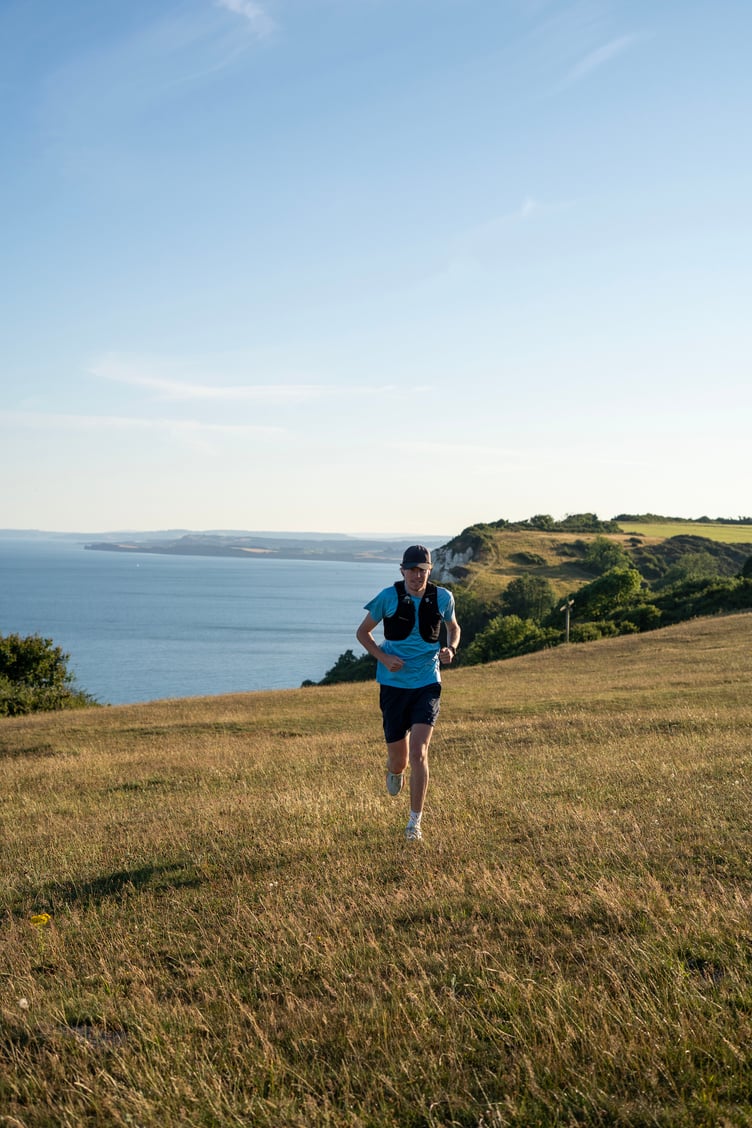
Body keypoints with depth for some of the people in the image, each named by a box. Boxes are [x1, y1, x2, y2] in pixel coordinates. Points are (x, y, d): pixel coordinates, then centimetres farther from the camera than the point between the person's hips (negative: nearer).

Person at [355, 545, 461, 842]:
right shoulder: (388, 597, -7)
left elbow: (453, 627, 18)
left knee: (418, 753, -14)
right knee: (398, 759, 7)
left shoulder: (442, 598, -2)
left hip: (427, 684, 0)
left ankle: (415, 822, 1)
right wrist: (384, 658, -12)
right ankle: (394, 769, 48)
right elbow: (362, 632, 4)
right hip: (394, 685, 0)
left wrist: (451, 648, -4)